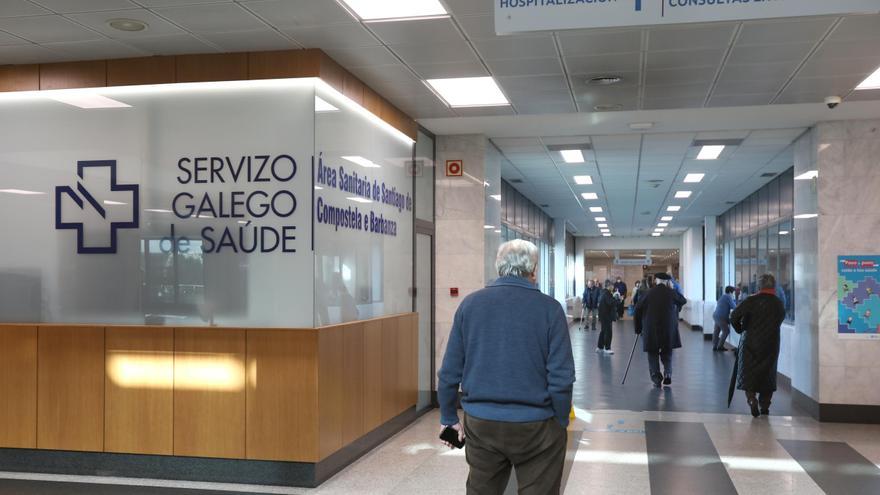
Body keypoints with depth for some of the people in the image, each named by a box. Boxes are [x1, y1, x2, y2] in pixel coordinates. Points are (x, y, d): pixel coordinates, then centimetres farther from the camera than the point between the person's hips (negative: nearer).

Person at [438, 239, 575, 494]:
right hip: (536, 426, -3)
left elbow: (450, 371, 2)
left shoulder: (470, 303, 1)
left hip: (480, 423, 3)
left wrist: (449, 417, 12)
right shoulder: (549, 308, -8)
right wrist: (561, 423, 1)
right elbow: (561, 377, -11)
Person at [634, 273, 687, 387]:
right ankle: (667, 374, -2)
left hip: (651, 330, -1)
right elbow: (683, 301, 19)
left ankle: (656, 378, -1)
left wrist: (638, 328, 9)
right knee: (667, 352, 15)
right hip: (668, 329, 1)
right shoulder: (671, 293, -1)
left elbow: (638, 310, 0)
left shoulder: (649, 293, 0)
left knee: (653, 354, 8)